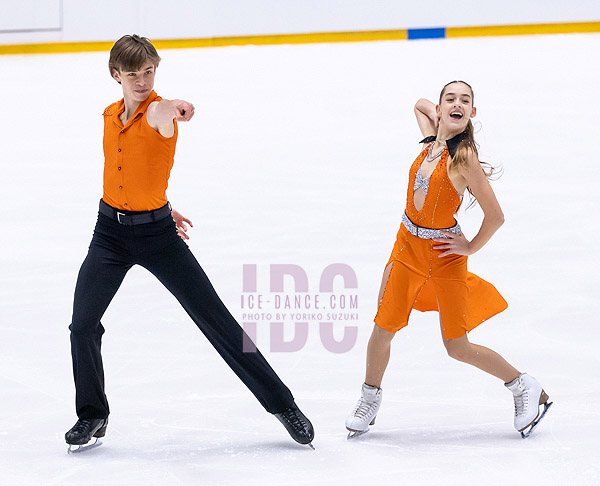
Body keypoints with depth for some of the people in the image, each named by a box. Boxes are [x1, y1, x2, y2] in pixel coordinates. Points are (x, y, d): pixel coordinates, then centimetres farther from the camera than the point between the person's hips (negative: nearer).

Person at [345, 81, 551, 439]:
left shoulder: (464, 156, -20)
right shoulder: (431, 142, -1)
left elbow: (495, 216, -20)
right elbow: (420, 104, 23)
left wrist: (471, 247, -7)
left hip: (444, 255, -6)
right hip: (408, 245, 6)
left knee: (458, 348, 0)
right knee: (383, 328, 5)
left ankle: (525, 387, 18)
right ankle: (370, 401, 25)